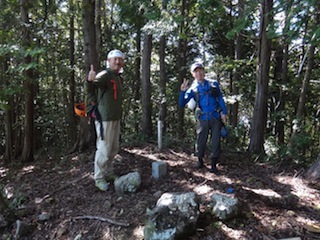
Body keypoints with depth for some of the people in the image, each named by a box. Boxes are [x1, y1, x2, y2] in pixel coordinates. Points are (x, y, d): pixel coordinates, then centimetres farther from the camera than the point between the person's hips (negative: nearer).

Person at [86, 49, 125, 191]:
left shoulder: (118, 77, 14)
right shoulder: (104, 75, -13)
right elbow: (91, 87, -32)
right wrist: (90, 80, -53)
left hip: (116, 118, 9)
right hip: (105, 119, -9)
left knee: (113, 149, 16)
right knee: (104, 149, -2)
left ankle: (109, 174, 30)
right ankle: (99, 178, 12)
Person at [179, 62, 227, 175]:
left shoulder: (213, 84, 8)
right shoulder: (193, 89, 4)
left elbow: (220, 99, 9)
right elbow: (182, 104, -2)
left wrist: (224, 112, -2)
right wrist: (183, 91, -17)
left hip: (216, 118, 1)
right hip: (203, 119, 0)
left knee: (216, 142, 2)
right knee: (200, 141, 5)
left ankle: (213, 165, 13)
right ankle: (200, 161, 29)